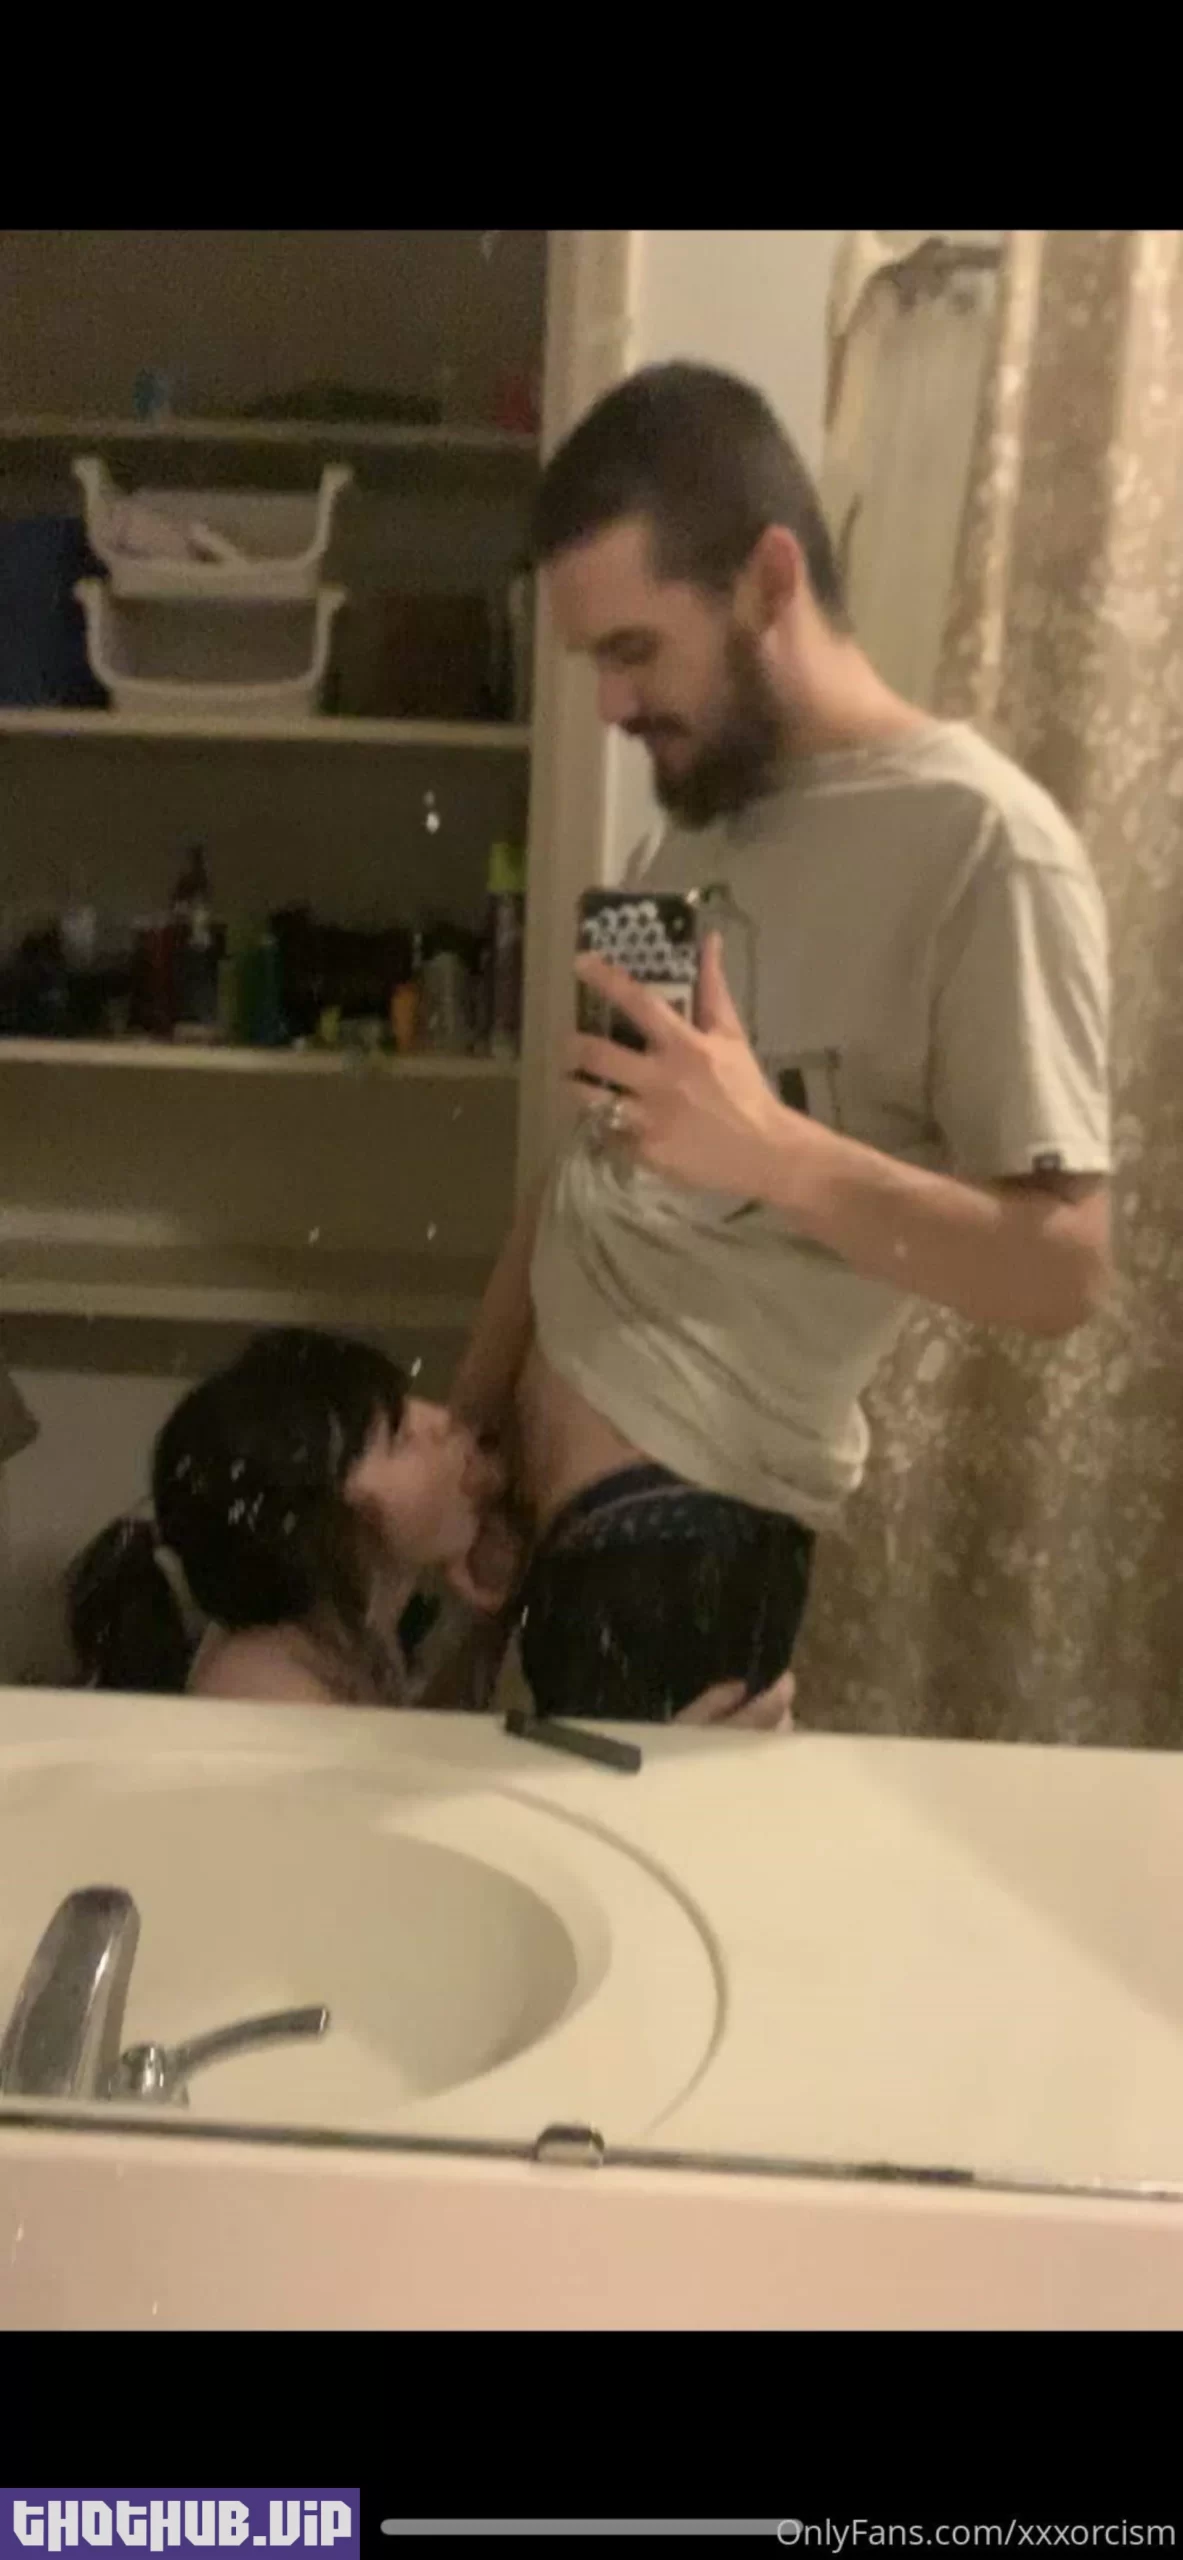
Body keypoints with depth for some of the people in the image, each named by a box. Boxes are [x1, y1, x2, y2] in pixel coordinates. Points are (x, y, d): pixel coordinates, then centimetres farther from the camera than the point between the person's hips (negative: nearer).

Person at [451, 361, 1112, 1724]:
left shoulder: (981, 841, -13)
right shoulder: (695, 821, 13)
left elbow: (1061, 1264, -17)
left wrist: (777, 1152, -30)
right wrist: (466, 1420, 10)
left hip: (681, 1513, -7)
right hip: (540, 1473, 7)